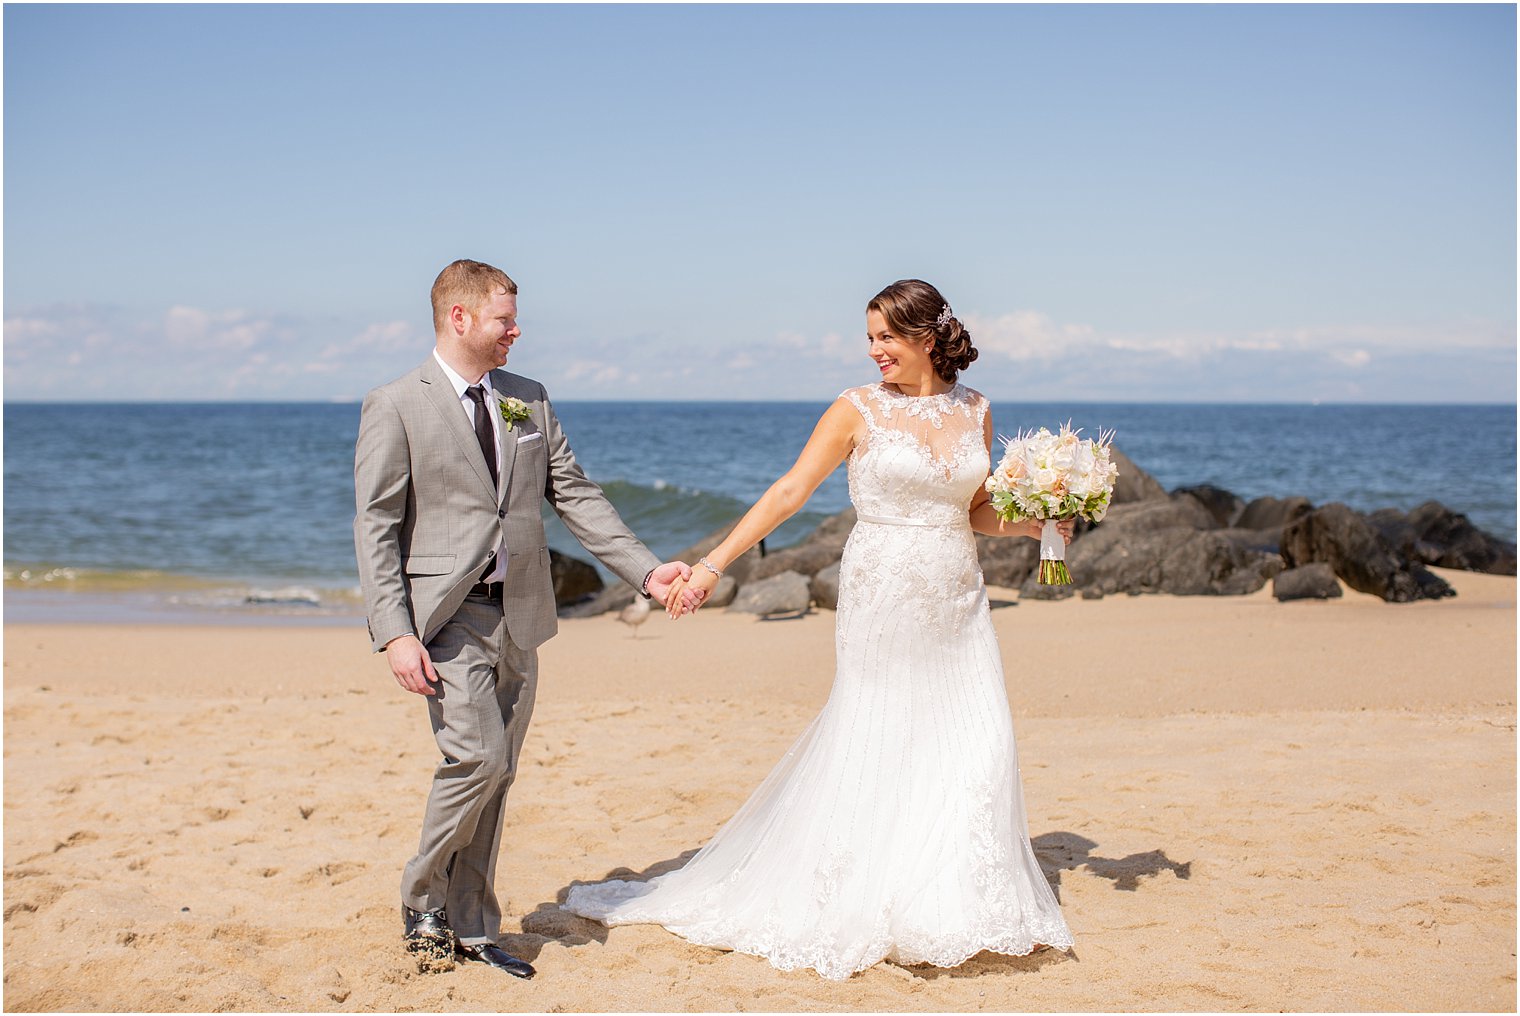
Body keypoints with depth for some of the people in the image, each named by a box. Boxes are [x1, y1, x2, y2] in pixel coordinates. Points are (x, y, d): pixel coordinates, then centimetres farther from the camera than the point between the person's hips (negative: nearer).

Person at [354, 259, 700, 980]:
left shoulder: (528, 400, 11)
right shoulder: (395, 407, -4)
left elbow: (575, 497, 12)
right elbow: (376, 529, -8)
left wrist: (645, 570, 3)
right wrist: (394, 633, -17)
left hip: (518, 616, 5)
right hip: (445, 617, -5)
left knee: (495, 776, 9)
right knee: (477, 759, -16)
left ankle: (470, 929, 21)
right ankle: (422, 899, 7)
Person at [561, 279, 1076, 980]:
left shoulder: (974, 411, 7)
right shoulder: (860, 410, -4)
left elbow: (976, 512, 15)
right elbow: (788, 493, -7)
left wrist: (1032, 524, -5)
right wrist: (712, 565, -13)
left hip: (957, 602, 4)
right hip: (882, 599, -4)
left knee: (974, 745, 0)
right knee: (874, 741, 0)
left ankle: (956, 901, 13)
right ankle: (865, 902, 12)